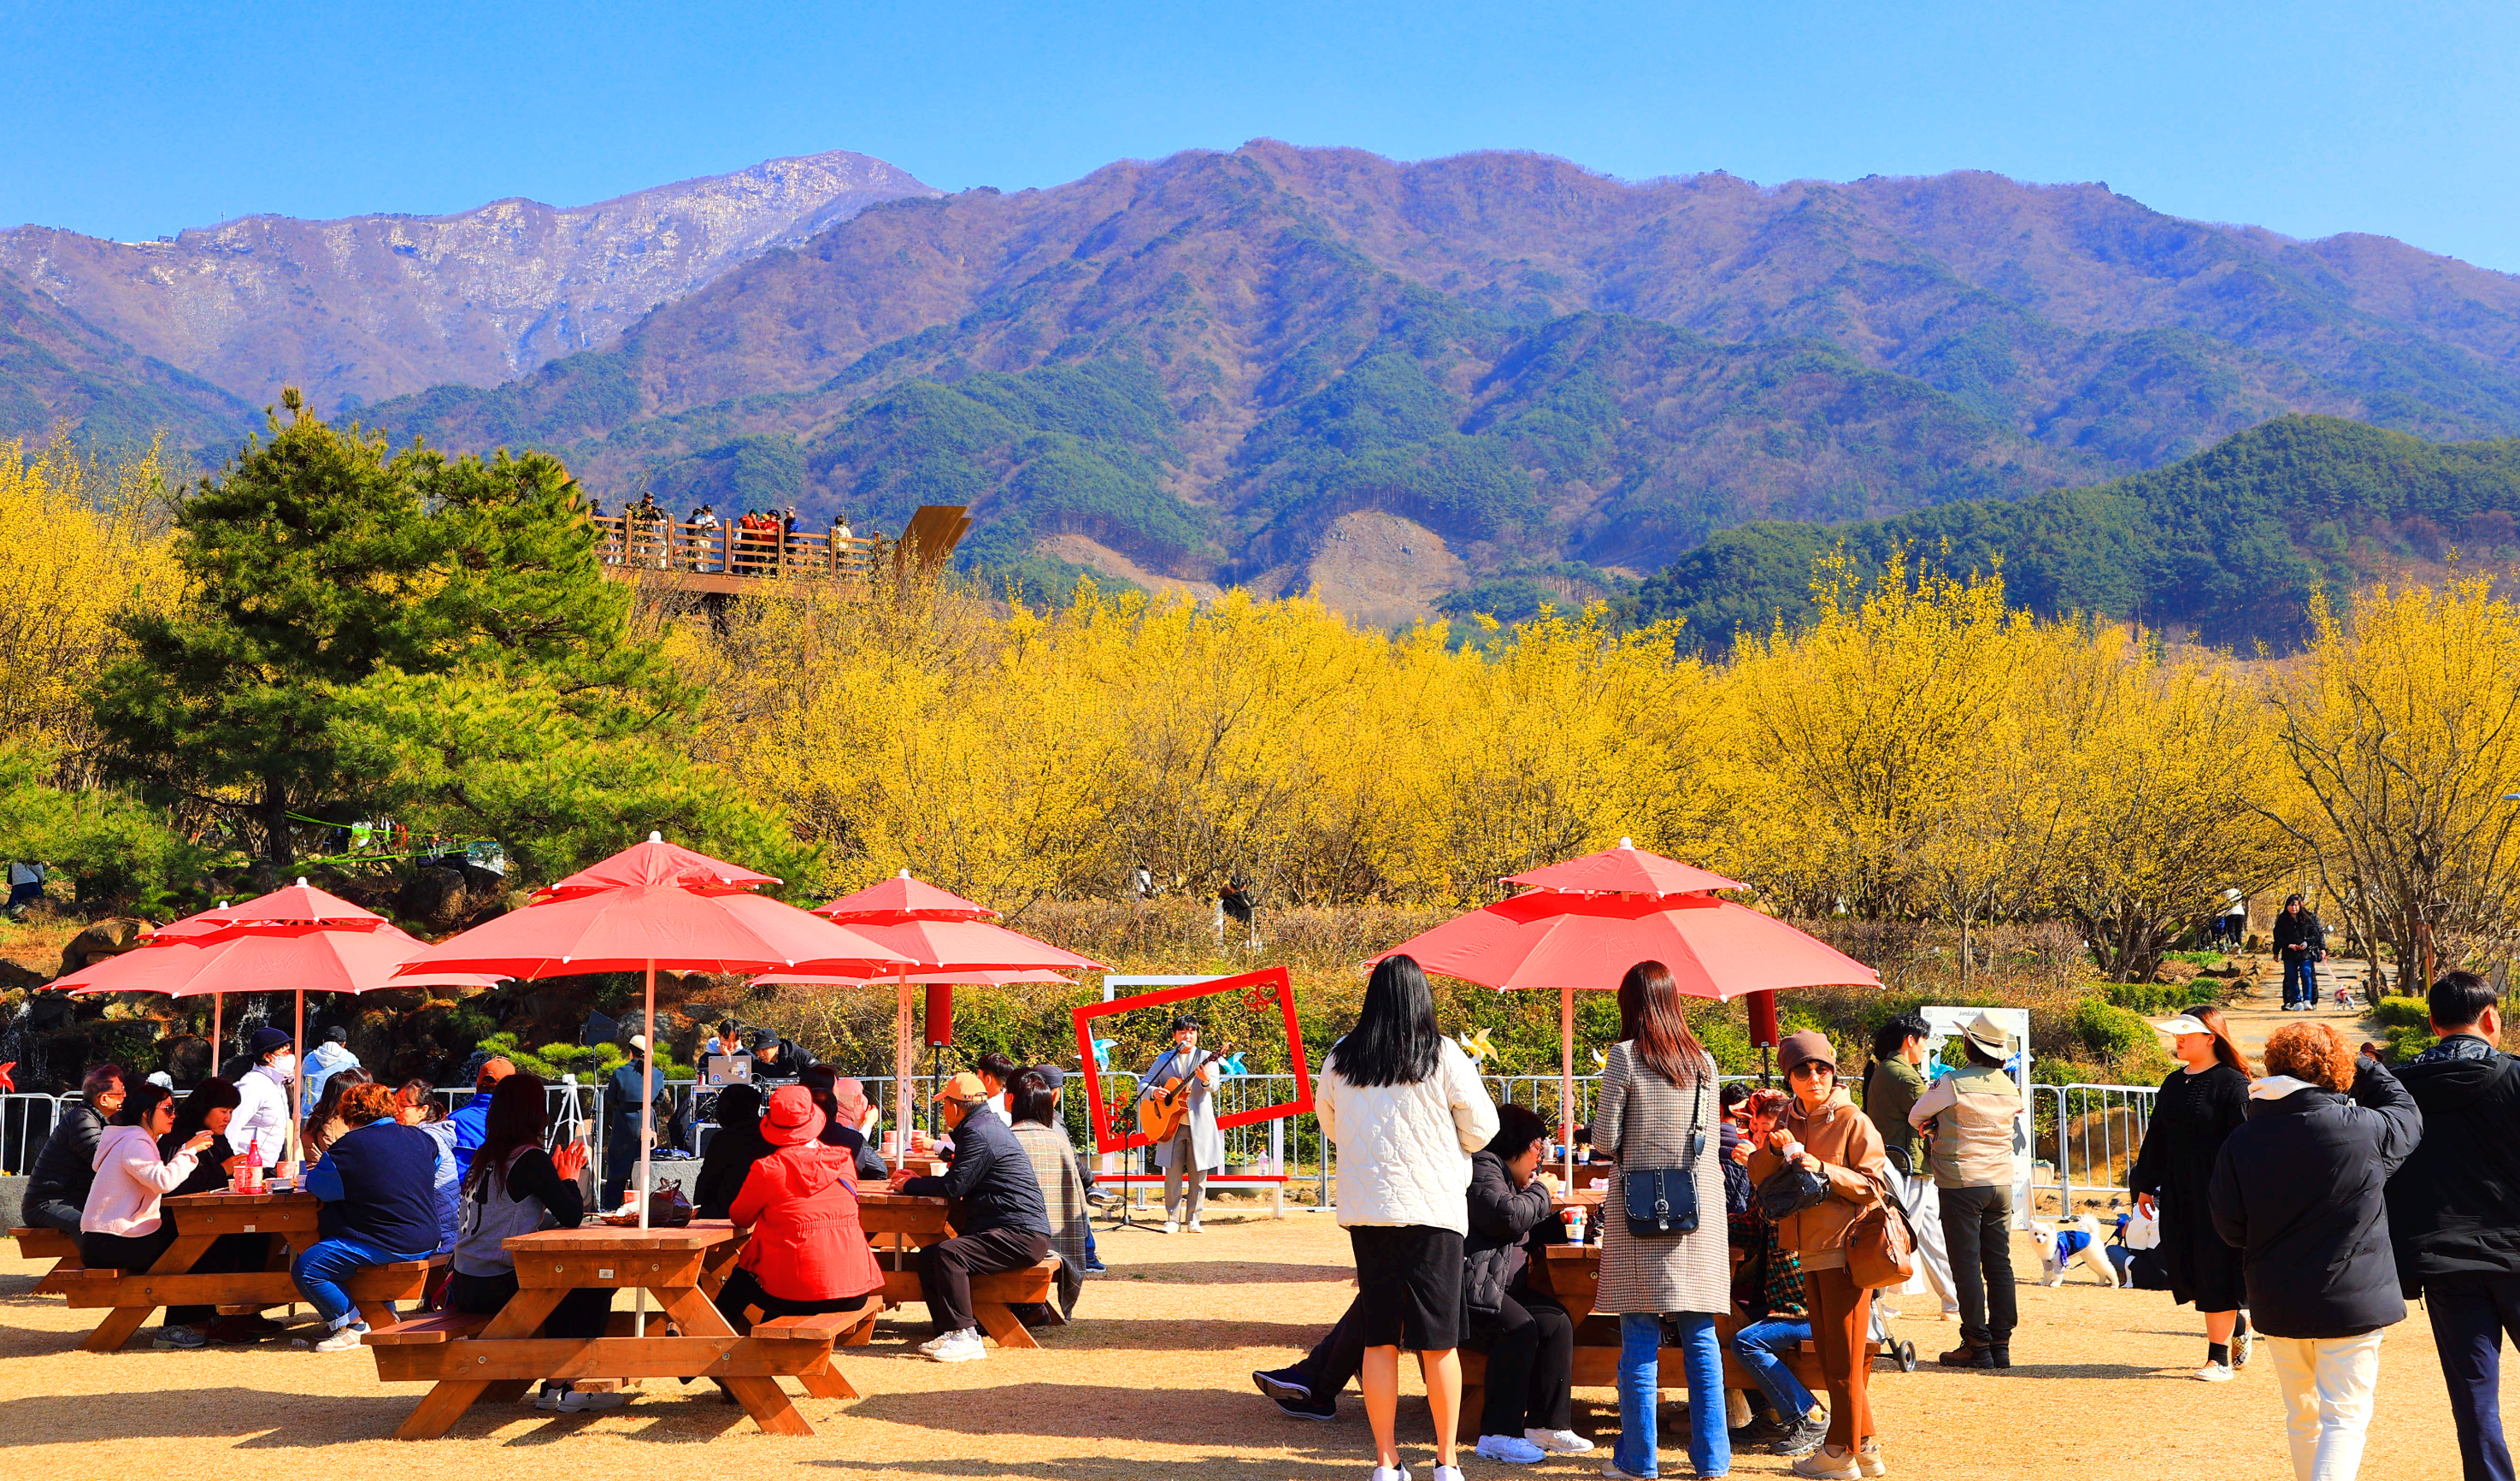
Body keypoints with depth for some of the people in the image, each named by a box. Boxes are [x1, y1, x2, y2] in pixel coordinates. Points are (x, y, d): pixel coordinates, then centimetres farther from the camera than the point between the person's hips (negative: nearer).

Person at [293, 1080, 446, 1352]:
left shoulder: (350, 1147, -11)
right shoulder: (420, 1138, 8)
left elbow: (314, 1185, -4)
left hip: (389, 1247, -9)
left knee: (305, 1267, -5)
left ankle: (352, 1326, 3)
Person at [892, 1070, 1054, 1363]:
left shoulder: (978, 1133, -12)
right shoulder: (989, 1125, 20)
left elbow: (953, 1186, -18)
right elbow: (961, 1183, 25)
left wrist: (909, 1185, -3)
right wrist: (917, 1181, 20)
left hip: (1020, 1236, -11)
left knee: (947, 1254, -28)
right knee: (928, 1258, 6)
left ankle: (965, 1336, -26)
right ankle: (950, 1333, 4)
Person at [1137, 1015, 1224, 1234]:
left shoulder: (1206, 1059, 4)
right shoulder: (1164, 1060, 10)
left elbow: (1214, 1086, -12)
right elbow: (1142, 1086, 11)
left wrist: (1206, 1080, -35)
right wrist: (1154, 1091, -12)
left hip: (1200, 1125, -1)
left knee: (1198, 1174, 1)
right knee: (1173, 1173, -1)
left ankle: (1194, 1220, 8)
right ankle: (1172, 1220, 6)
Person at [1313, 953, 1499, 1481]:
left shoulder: (1340, 1058, 3)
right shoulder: (1443, 1055, -6)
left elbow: (1329, 1125, 18)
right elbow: (1482, 1127, 1)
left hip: (1364, 1209, 3)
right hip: (1432, 1208, -3)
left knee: (1379, 1337, 8)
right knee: (1439, 1340, 4)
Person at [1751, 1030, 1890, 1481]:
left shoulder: (1853, 1122, -8)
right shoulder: (1789, 1123, 12)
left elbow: (1875, 1185, -11)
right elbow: (1757, 1177, 10)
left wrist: (1824, 1170, -20)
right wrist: (1775, 1149, -9)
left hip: (1844, 1250, -7)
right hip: (1810, 1252, 7)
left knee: (1843, 1358, -2)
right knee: (1828, 1354, 11)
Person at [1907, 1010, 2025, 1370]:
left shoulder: (1953, 1083, -12)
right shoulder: (2010, 1088, 4)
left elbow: (1915, 1116, 0)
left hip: (1961, 1182, -5)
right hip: (2002, 1182, 5)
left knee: (1966, 1264, -1)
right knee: (1999, 1264, 8)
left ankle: (1977, 1346, 0)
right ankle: (2001, 1346, 10)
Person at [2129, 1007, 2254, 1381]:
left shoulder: (2232, 1084, -9)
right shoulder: (2173, 1083, 12)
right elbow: (2156, 1139, 18)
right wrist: (2145, 1185, 18)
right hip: (2177, 1195, 7)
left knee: (2215, 1270, -2)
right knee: (2184, 1272, 6)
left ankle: (2219, 1357, 7)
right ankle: (2237, 1324, 30)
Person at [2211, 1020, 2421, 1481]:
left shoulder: (2240, 1142, -7)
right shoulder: (2363, 1130, -13)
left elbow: (2229, 1228, -1)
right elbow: (2407, 1115, 10)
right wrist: (2363, 1067, 17)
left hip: (2276, 1303, 3)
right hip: (2350, 1300, -3)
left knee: (2301, 1414, 20)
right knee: (2345, 1417, 0)